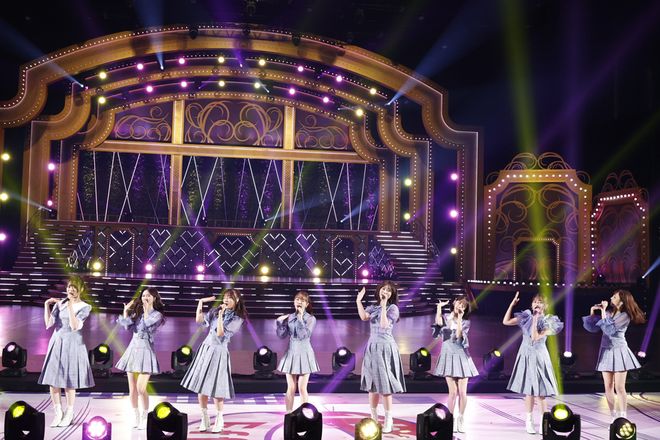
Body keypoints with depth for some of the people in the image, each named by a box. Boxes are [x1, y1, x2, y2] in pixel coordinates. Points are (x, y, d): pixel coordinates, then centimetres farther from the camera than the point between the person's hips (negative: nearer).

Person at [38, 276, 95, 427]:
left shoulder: (85, 307, -2)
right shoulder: (60, 303, 8)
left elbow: (75, 326, -15)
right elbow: (48, 324, 1)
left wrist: (70, 307, -21)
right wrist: (46, 305, -5)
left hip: (72, 344, -4)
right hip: (56, 342, 4)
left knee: (68, 381, -1)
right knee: (52, 379, 1)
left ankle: (69, 414, 14)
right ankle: (58, 412, 15)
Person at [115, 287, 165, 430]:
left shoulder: (157, 315, 1)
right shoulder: (137, 312, 14)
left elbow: (146, 325, -15)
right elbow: (127, 326, 0)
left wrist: (147, 310, -4)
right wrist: (126, 310, -1)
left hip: (145, 350, -5)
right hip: (133, 349, 5)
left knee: (141, 389, -11)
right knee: (132, 389, 6)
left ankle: (144, 417, 5)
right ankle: (136, 417, 18)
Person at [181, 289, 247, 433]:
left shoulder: (237, 319, -6)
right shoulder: (216, 310, 7)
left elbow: (220, 333, -15)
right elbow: (199, 320, 2)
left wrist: (221, 315, -18)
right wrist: (201, 302, -1)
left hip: (219, 352, -5)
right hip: (205, 349, 5)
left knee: (216, 388, -4)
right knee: (200, 386, 5)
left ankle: (219, 420, 12)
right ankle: (205, 418, 18)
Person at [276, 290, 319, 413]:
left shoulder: (311, 319, -5)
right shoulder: (289, 317, 6)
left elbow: (303, 335, -18)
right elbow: (282, 335, 6)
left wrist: (300, 317, -19)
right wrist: (280, 322, -4)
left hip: (304, 353, -3)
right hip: (291, 353, 3)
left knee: (302, 388, -2)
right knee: (290, 388, 6)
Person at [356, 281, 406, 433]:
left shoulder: (393, 308, -4)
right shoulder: (372, 308, 11)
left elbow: (384, 325, -17)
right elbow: (363, 317, -10)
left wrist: (383, 306, -19)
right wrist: (358, 301, -12)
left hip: (386, 347, -5)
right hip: (372, 347, 5)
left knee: (384, 383, -6)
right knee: (372, 383, 9)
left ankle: (388, 420, 2)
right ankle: (374, 417, 19)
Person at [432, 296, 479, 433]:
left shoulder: (465, 322, 4)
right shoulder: (445, 318, 6)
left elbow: (459, 336, -13)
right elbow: (439, 322, -19)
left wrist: (459, 319, -13)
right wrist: (439, 307, -12)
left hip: (461, 357, 1)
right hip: (448, 356, -1)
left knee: (462, 392, -2)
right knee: (453, 392, -6)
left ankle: (461, 419, 14)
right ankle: (450, 420, 6)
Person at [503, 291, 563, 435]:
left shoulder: (548, 321, -6)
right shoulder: (526, 317, 5)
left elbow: (535, 338, -18)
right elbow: (505, 322, 2)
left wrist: (535, 319, -18)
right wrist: (512, 304, -3)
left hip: (538, 357, -3)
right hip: (525, 355, 3)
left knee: (540, 392, -7)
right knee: (528, 390, 8)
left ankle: (544, 422, 2)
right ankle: (529, 420, 17)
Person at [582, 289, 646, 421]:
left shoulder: (625, 316, -11)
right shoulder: (607, 312, 5)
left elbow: (609, 330, -22)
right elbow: (593, 328, 9)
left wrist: (603, 312, -18)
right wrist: (593, 313, -3)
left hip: (619, 352, -5)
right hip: (606, 352, 5)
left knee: (619, 388, -5)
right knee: (608, 387, 5)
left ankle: (623, 418, 2)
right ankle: (614, 417, 12)